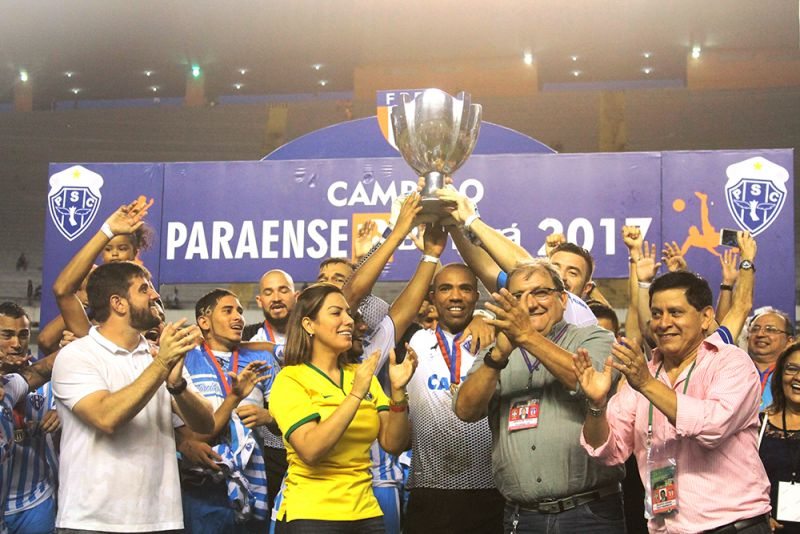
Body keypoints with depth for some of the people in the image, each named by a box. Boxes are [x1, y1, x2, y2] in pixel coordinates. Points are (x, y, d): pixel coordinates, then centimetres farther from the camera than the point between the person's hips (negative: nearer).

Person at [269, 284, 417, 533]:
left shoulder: (363, 375, 8)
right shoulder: (290, 380, -7)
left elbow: (393, 445, 0)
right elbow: (310, 451, -21)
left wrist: (398, 390, -14)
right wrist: (356, 394, -24)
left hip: (365, 514, 5)